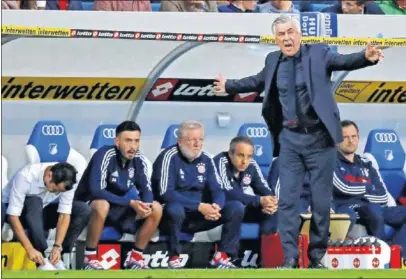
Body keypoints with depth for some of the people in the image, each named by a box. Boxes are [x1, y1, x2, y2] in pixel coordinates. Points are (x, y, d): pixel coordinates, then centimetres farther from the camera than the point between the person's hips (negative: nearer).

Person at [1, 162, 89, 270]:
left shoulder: (66, 180, -22)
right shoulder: (25, 176, -34)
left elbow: (64, 214, -20)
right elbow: (13, 216, -35)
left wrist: (57, 247, -33)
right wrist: (30, 249, -41)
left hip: (40, 213, 4)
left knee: (83, 210, -17)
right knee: (34, 202, -38)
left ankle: (56, 258, -14)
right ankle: (41, 262, -33)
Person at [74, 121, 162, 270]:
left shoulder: (139, 159, -5)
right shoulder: (105, 155, -23)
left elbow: (146, 189, -2)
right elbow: (96, 190, -31)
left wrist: (146, 205, -27)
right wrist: (130, 203, -35)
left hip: (118, 208, 6)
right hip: (89, 205, -6)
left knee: (156, 209, -10)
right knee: (102, 205, -39)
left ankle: (136, 258, -2)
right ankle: (90, 258, -25)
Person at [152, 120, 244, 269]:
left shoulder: (206, 159, 5)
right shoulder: (169, 157, -13)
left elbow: (217, 190, 3)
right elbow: (165, 193, -22)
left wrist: (216, 206, -23)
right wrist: (199, 206, -28)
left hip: (199, 217, 6)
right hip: (175, 215, -6)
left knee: (236, 208, -11)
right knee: (175, 208, -39)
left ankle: (222, 257, -10)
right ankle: (174, 258, -22)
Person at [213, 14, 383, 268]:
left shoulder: (318, 53, -3)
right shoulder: (273, 60, 9)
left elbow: (344, 61, -16)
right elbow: (259, 81, 28)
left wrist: (367, 57, -37)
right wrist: (229, 86, 38)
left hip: (319, 137, -3)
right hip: (290, 139, 3)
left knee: (322, 201, 2)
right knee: (287, 199, -2)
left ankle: (317, 257, 12)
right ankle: (290, 258, 0)